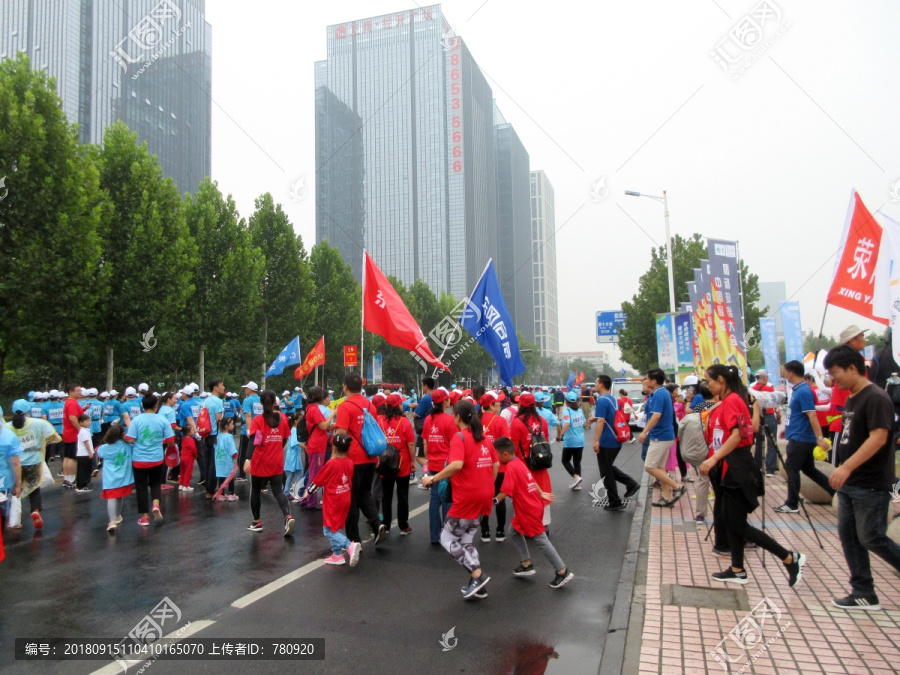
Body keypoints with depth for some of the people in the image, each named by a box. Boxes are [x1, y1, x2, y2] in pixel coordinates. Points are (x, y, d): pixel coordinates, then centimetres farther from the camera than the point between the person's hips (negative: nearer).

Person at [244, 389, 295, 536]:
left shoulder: (257, 421, -9)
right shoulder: (283, 418, 2)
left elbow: (254, 442, -22)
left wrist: (247, 459, -29)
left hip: (260, 462, -3)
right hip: (277, 463, 3)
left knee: (255, 491, 15)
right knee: (278, 491, 5)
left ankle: (257, 522, 23)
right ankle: (288, 516, -18)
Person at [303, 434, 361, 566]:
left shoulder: (331, 464, -18)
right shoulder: (350, 462, 0)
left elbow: (318, 480, -7)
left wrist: (308, 492, 7)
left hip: (333, 503, -7)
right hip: (345, 501, 7)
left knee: (329, 530, -2)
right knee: (335, 528, 20)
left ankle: (350, 546, -19)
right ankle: (337, 554, 22)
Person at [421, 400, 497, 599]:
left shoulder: (459, 437, -13)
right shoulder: (482, 437, 10)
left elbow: (457, 465, -29)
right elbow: (496, 464, 14)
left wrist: (433, 479, -21)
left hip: (467, 497, -8)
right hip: (484, 495, 8)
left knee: (447, 538, 5)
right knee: (466, 539, 17)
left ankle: (477, 575, -2)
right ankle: (476, 583, 14)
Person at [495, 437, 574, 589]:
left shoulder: (511, 468, -21)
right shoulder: (519, 463, 8)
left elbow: (506, 492, -25)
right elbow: (531, 480, 17)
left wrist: (493, 501, -17)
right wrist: (541, 493, 25)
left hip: (528, 510, -10)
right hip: (532, 506, 10)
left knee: (540, 540, -2)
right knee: (515, 531, 18)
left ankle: (563, 572, 5)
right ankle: (527, 565, 22)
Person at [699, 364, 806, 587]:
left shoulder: (733, 400, -14)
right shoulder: (723, 403, 13)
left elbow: (737, 435, -24)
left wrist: (714, 458, -26)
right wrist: (713, 461, 10)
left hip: (738, 470, -10)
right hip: (728, 469, 10)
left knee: (738, 525, -4)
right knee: (729, 521, 13)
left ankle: (791, 558, 5)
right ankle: (737, 571, 21)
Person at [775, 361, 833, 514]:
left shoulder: (803, 391, -18)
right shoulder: (797, 389, 11)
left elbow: (812, 416, -24)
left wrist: (820, 438, -27)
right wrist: (788, 429, 29)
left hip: (801, 438, -10)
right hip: (798, 437, 10)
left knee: (791, 468, -3)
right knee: (809, 469, 15)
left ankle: (792, 504, 4)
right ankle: (836, 491, 21)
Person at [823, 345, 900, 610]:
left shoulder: (876, 398, -16)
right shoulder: (851, 399, 12)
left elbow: (878, 437, -26)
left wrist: (847, 467, -32)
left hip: (871, 485, -9)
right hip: (849, 483, 9)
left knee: (871, 538, -3)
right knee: (848, 536, 9)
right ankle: (864, 595, 17)